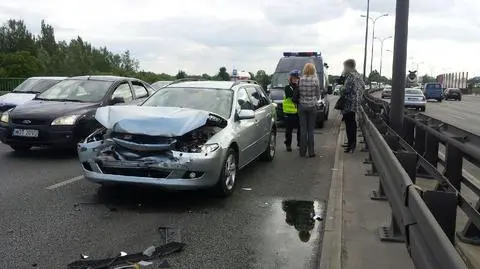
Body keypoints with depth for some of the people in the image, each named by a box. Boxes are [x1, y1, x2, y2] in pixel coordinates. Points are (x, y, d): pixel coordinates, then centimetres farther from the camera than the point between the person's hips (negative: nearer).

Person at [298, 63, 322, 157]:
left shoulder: (300, 80, -4)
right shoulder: (315, 80, -7)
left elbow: (298, 93, 2)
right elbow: (318, 95, 1)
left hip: (302, 106, 1)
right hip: (312, 106, -1)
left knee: (303, 129, 6)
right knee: (311, 129, 5)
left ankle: (302, 152, 9)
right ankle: (311, 152, 6)